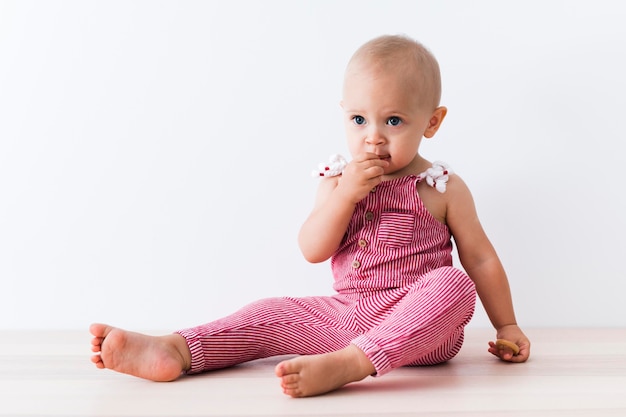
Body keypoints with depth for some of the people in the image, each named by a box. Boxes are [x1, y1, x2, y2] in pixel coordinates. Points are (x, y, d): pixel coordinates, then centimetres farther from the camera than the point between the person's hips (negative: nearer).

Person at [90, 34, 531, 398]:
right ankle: (175, 351, -26)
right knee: (271, 314, -7)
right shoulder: (340, 181, 8)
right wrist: (345, 194, -17)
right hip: (347, 314, 4)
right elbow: (314, 250, -3)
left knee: (453, 284, -33)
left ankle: (346, 364, -49)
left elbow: (480, 258, 7)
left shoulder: (443, 188, 1)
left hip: (419, 324, -3)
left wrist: (507, 326, 5)